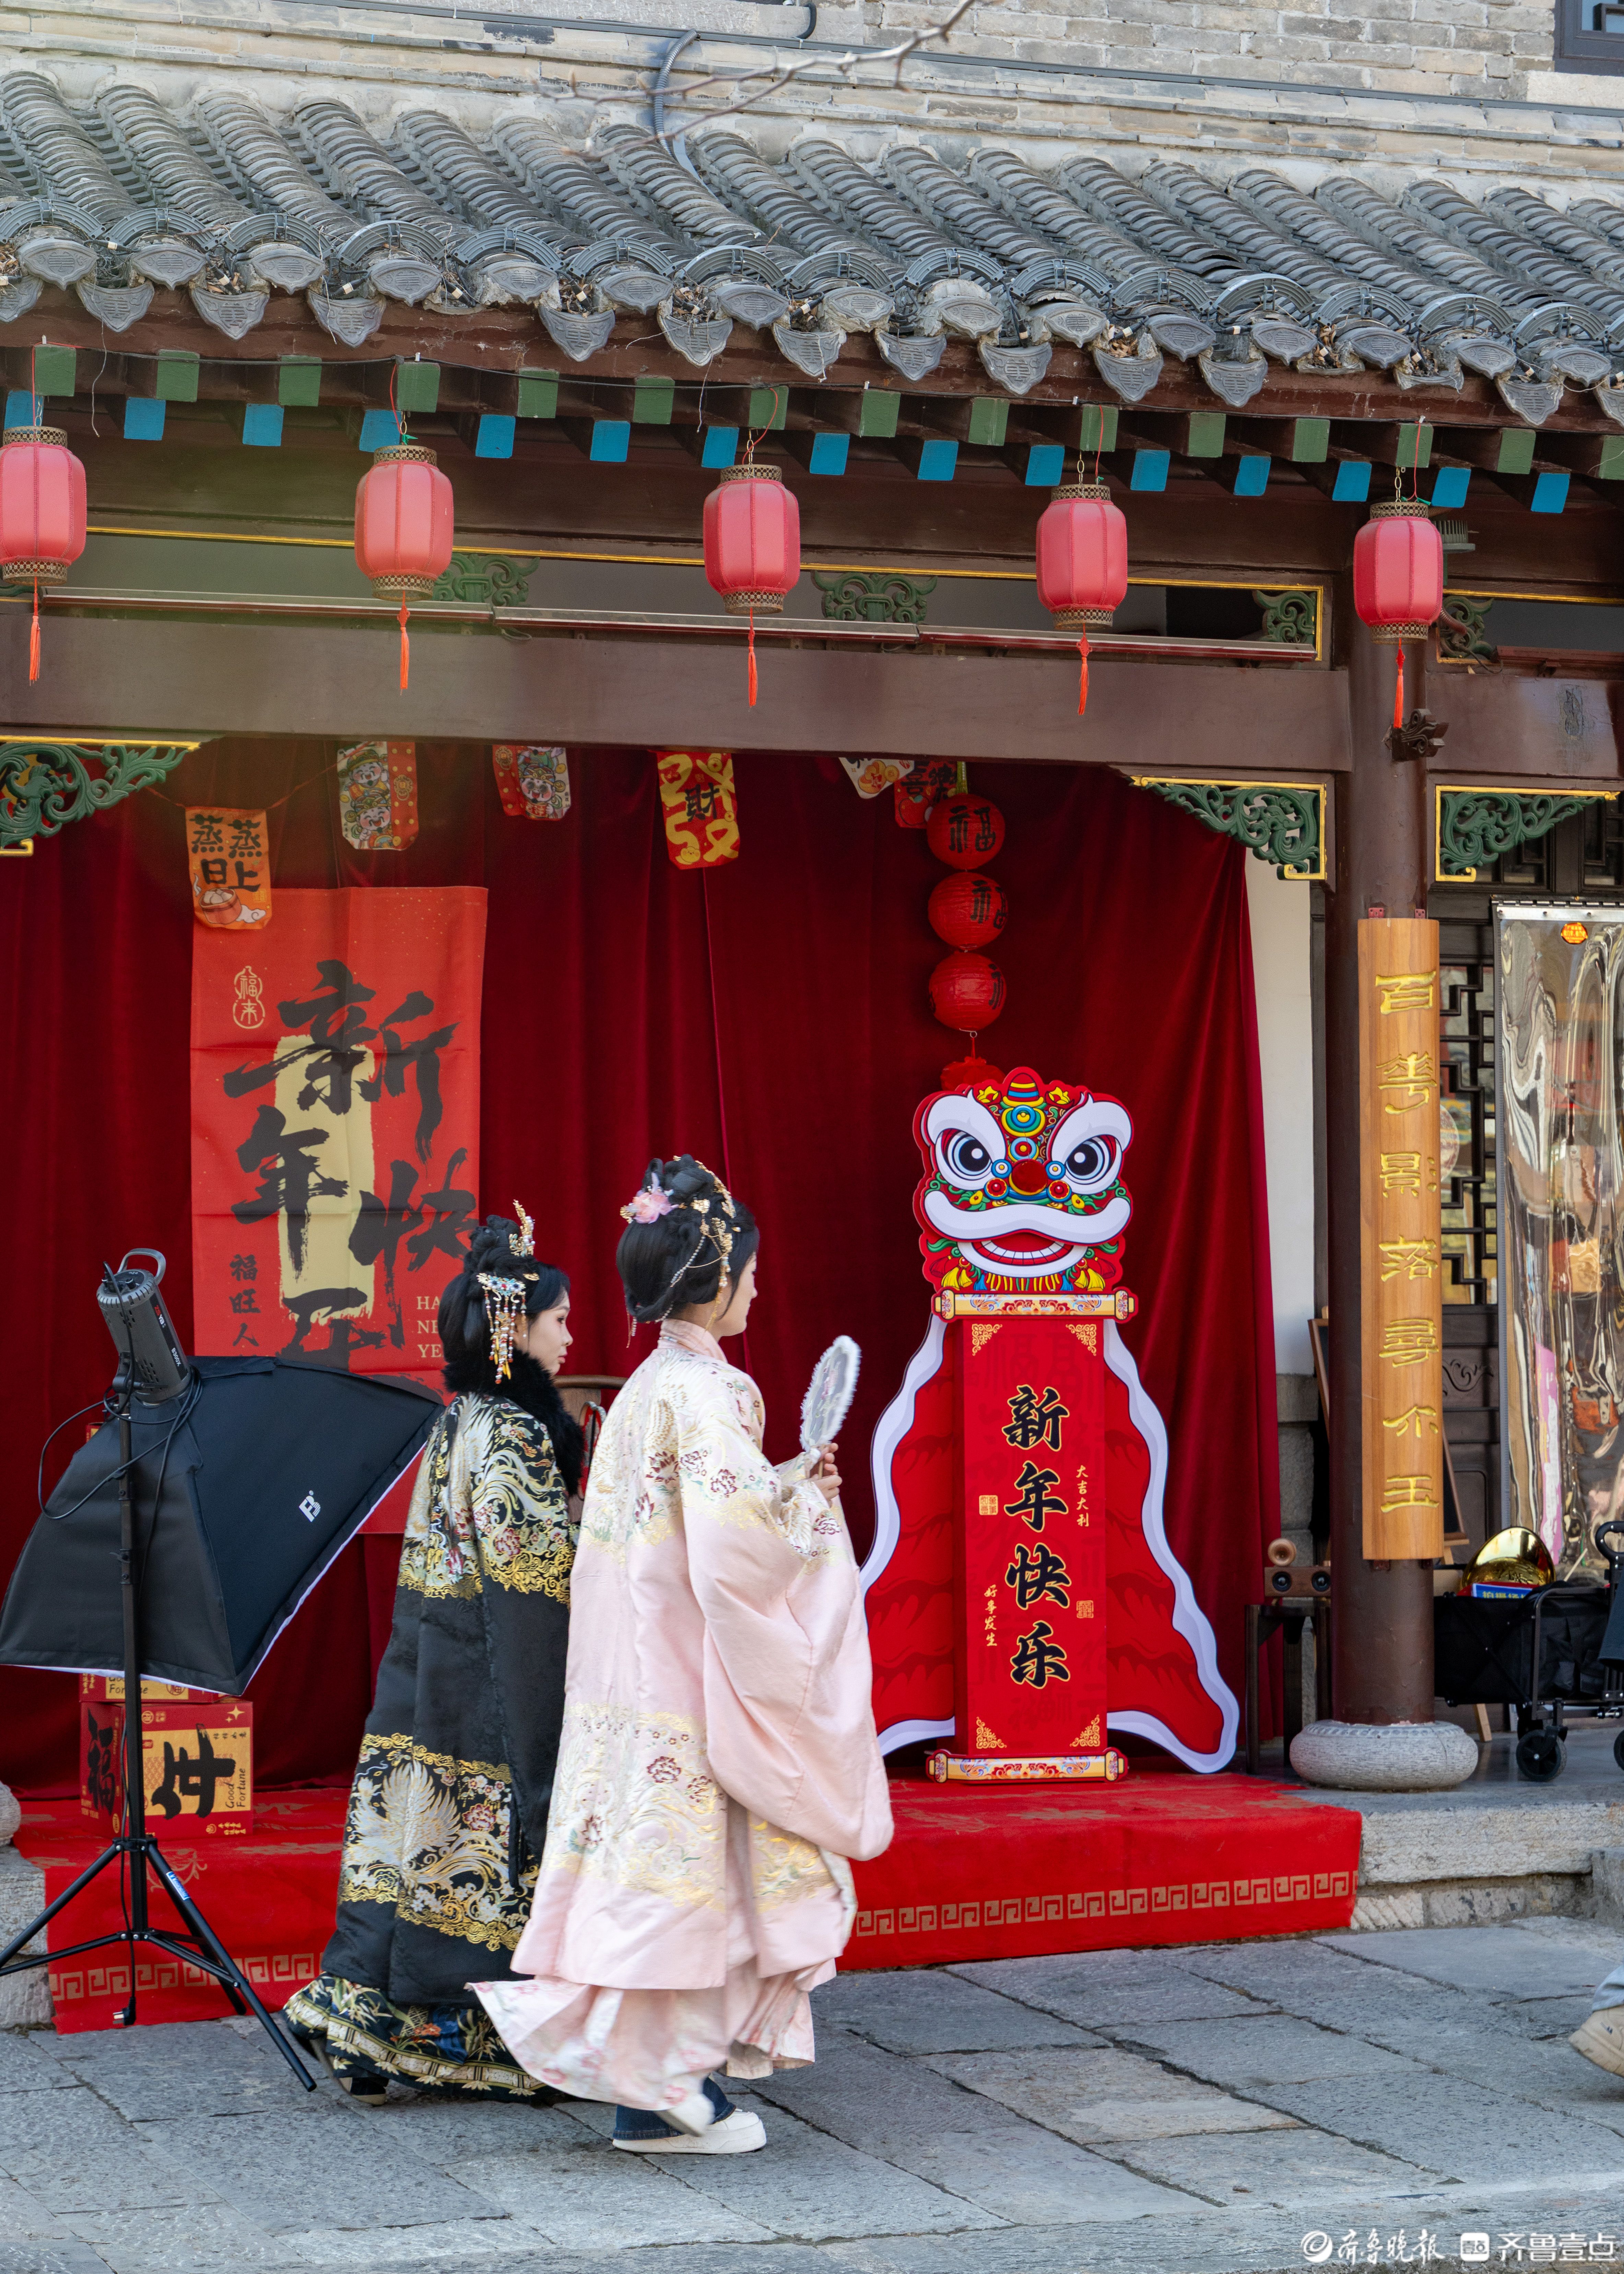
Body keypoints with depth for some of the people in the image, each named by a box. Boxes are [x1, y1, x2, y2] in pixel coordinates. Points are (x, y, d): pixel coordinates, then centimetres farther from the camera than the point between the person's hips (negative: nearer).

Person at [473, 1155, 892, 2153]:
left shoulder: (647, 1386, 12)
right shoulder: (711, 1390, -16)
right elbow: (733, 1546, -23)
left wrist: (786, 1489, 14)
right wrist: (808, 1505, -6)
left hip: (642, 1665, 9)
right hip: (692, 1671, -9)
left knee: (661, 1868, 13)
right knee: (687, 1864, -3)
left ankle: (663, 2077, 19)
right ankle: (663, 2094, 2)